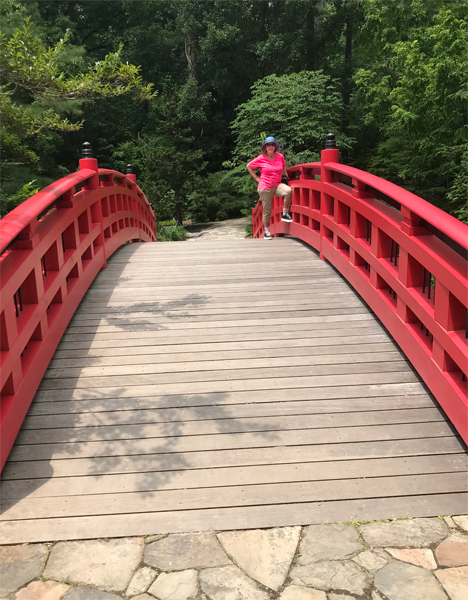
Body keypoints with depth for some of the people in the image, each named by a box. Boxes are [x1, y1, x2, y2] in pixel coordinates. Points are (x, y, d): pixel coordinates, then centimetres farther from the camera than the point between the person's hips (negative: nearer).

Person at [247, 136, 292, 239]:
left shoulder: (280, 156, 4)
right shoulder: (261, 158, -4)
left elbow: (283, 168, 24)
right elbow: (249, 166, 8)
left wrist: (285, 175, 8)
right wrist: (256, 178, 3)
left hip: (277, 185, 2)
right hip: (265, 187, -2)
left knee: (288, 191, -30)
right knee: (267, 210, 1)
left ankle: (285, 214, -14)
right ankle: (267, 232, 18)